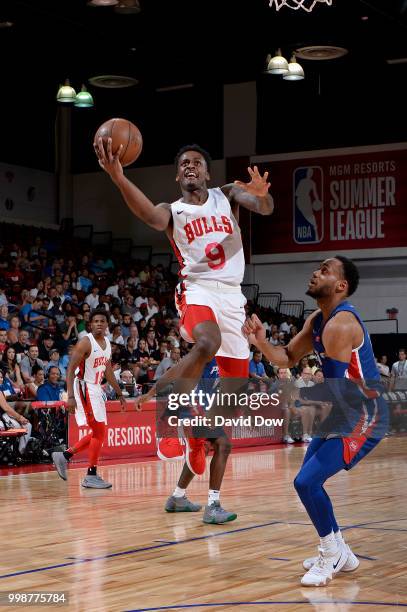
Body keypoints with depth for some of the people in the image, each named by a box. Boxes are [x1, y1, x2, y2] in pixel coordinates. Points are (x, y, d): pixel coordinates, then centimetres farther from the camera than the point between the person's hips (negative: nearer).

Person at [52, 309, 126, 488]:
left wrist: (120, 394, 21)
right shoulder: (85, 343, -14)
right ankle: (91, 476, -2)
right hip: (84, 388, -9)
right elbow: (70, 369, -17)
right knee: (99, 432, -9)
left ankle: (64, 456, 20)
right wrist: (70, 396, -26)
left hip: (96, 390, 9)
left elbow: (108, 371, 21)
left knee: (98, 434, 11)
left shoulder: (107, 343, 10)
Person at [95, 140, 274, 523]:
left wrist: (262, 194, -33)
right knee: (207, 344, -41)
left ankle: (213, 498, 11)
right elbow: (149, 216, -21)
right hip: (197, 291, -3)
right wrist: (118, 177, -40)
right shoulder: (172, 212, 4)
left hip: (233, 298, 3)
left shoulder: (228, 195, 13)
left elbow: (265, 208, -6)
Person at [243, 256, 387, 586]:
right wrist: (262, 342, -5)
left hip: (363, 418, -10)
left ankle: (332, 556, 3)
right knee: (309, 481, 15)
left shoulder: (341, 325, -24)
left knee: (307, 482, -16)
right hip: (342, 414, 10)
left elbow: (336, 390, -27)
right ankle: (340, 554, 28)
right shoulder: (317, 320, 6)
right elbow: (289, 358, 15)